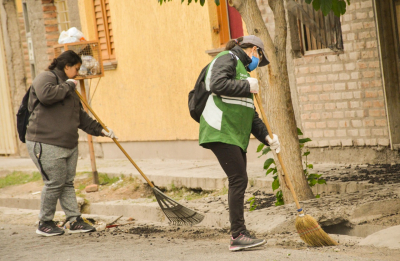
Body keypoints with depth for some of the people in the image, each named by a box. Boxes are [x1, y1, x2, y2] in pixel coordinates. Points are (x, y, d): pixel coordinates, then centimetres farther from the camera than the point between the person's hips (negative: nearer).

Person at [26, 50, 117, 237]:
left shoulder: (68, 86, 24)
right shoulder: (46, 78, -5)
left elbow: (80, 117, 28)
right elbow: (46, 95, -29)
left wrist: (100, 130, 21)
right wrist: (67, 86, -16)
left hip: (69, 144, 9)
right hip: (46, 144, -9)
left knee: (68, 183, 9)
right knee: (55, 183, -6)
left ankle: (75, 221, 11)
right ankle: (44, 223, 6)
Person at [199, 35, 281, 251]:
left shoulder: (242, 69, 28)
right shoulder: (227, 59, -1)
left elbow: (250, 113, 26)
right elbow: (218, 84, -23)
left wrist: (266, 136, 15)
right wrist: (248, 86, -12)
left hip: (236, 135, 10)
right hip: (221, 131, -10)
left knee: (239, 182, 9)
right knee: (238, 180, -13)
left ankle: (238, 235, 14)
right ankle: (238, 235, -12)